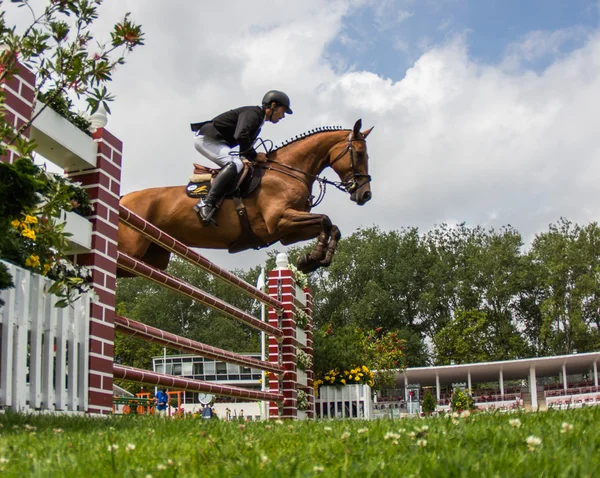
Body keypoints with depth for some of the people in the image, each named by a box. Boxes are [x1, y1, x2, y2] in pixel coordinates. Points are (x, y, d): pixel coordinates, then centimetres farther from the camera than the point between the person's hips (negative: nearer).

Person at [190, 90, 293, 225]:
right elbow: (241, 136, -29)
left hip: (217, 142, 11)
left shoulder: (258, 121, 18)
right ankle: (206, 203, -33)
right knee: (235, 163, -26)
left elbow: (245, 148, 20)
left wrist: (255, 157, 6)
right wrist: (255, 156, -17)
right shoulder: (252, 113, -13)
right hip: (206, 139, -11)